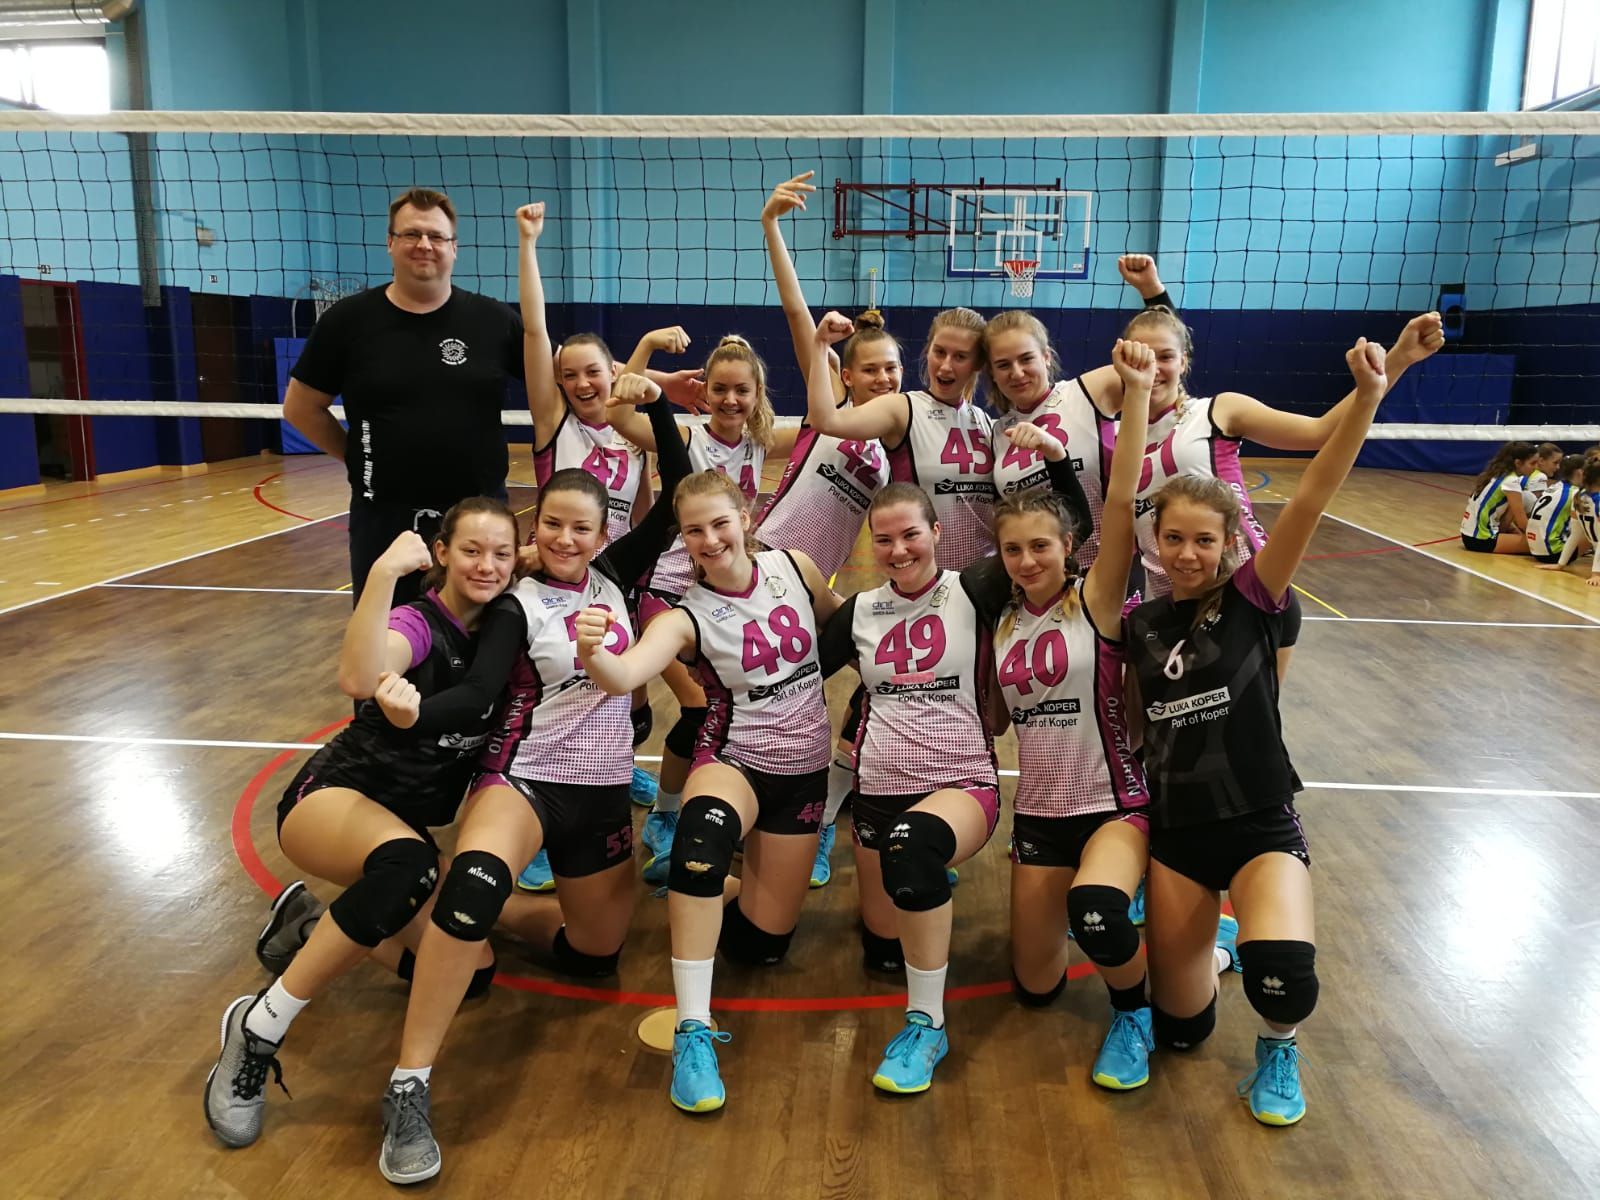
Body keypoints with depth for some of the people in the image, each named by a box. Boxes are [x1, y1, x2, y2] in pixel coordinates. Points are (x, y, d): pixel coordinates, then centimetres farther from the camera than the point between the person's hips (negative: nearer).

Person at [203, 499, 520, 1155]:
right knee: (408, 864, -41)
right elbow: (358, 678, -39)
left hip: (409, 822, 7)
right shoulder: (416, 623, -19)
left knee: (470, 968, -7)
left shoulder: (503, 626, 1)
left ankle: (311, 929, 15)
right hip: (333, 799, -7)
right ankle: (258, 1028, -25)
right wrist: (382, 575, -46)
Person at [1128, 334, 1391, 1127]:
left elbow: (1310, 502, -20)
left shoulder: (1251, 599, -8)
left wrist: (1366, 398, -33)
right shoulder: (1139, 625, 0)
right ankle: (1203, 937, 42)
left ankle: (1278, 1046, 7)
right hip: (1176, 831, 3)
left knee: (1283, 977, -30)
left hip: (1261, 826, -3)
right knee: (1179, 1029, 8)